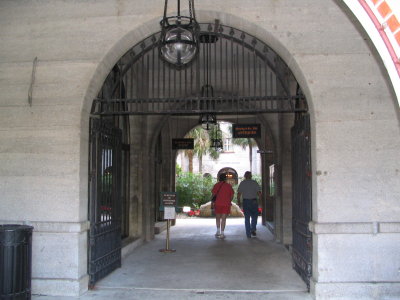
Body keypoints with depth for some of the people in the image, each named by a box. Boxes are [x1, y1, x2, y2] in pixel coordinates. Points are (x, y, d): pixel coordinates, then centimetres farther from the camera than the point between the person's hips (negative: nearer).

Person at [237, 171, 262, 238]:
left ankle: (248, 234, 8)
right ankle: (253, 229, 0)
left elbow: (239, 193, -3)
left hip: (245, 201, 1)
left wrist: (238, 201, 7)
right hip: (254, 201, -1)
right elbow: (259, 193, -5)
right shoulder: (254, 182, 0)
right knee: (254, 216, 16)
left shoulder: (242, 183, 1)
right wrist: (260, 200, 6)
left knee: (247, 218, 7)